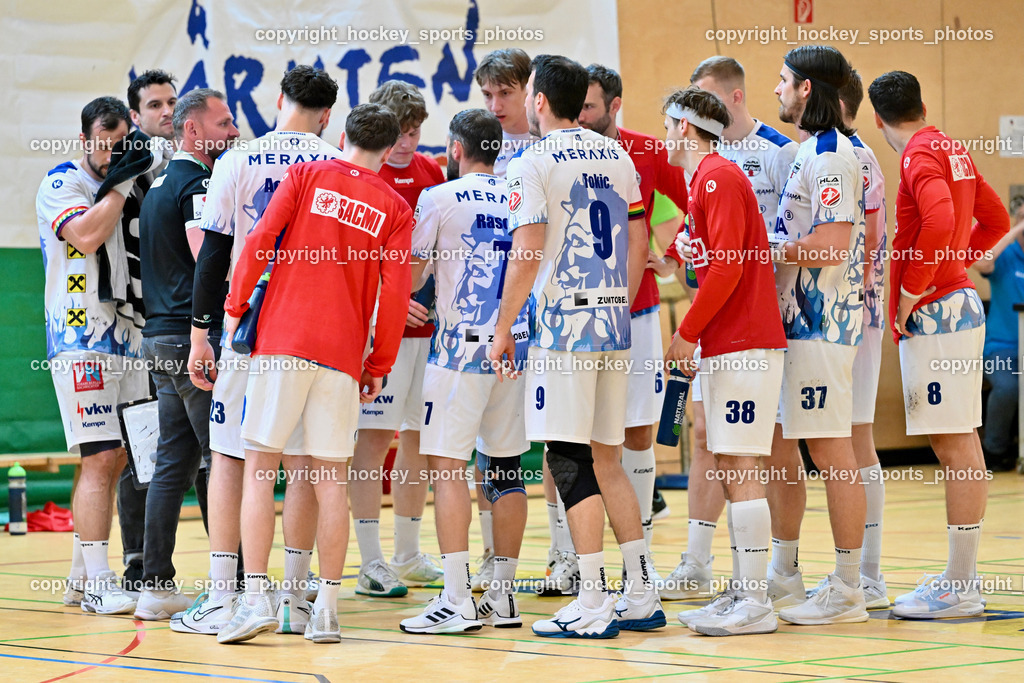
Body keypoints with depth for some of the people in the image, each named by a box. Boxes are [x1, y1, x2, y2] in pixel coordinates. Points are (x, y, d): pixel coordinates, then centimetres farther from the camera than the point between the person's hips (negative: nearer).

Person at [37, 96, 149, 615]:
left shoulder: (126, 187, 16)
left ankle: (81, 577, 17)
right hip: (80, 337, -8)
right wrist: (124, 181, -16)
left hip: (126, 334, 8)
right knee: (100, 458, -13)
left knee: (113, 460, 9)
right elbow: (86, 236, -22)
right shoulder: (61, 183, -5)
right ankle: (97, 583, -12)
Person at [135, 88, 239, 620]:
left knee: (173, 464, 11)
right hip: (196, 337, -10)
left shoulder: (159, 184, 19)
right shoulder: (198, 183, -11)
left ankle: (156, 586, 11)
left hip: (160, 337, 10)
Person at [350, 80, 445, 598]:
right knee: (374, 435, -5)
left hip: (430, 321, 6)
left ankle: (409, 555, 22)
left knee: (419, 434, 12)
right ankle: (370, 563, -2)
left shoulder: (431, 171, 12)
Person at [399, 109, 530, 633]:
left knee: (447, 466, -5)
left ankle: (457, 600, -12)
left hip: (462, 345, -5)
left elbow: (409, 274, 1)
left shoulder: (440, 198, -4)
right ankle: (502, 596, 13)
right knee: (505, 469, 10)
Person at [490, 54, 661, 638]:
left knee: (571, 463, -3)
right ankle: (643, 596, 14)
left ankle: (594, 605, -4)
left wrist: (504, 328, -5)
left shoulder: (534, 162, -8)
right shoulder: (617, 156, 12)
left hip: (562, 326, -7)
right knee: (606, 460, 14)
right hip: (613, 325, 7)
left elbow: (528, 256, -14)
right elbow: (639, 244, 14)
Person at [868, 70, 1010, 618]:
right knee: (961, 444, 12)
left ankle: (960, 588, -9)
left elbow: (940, 221, -29)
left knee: (955, 447, -9)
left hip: (934, 312, -10)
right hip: (959, 303, 10)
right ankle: (962, 573, 18)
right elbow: (996, 219, 26)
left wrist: (913, 289, -18)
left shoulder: (920, 155, -12)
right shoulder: (952, 149, 15)